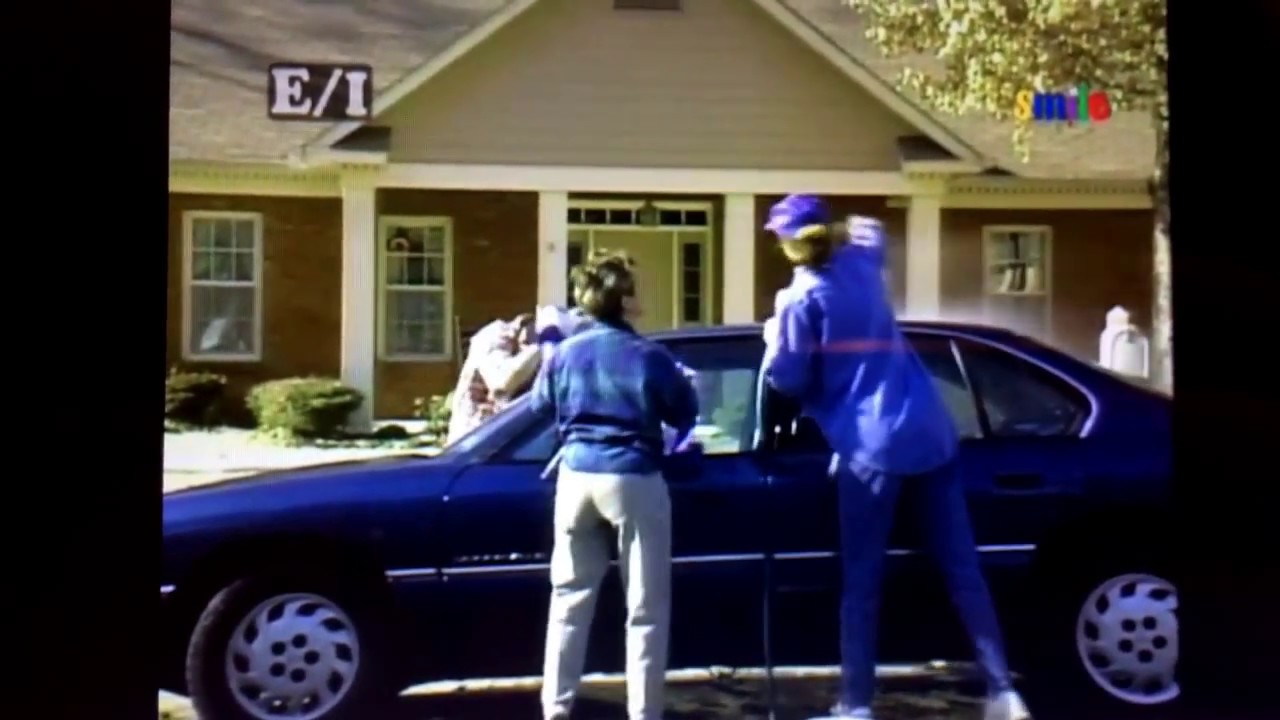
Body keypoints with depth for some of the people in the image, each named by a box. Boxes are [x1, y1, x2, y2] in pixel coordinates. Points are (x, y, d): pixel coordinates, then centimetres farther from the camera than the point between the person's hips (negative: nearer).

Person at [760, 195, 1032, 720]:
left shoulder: (801, 299, -4)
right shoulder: (861, 263, 15)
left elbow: (786, 380, -3)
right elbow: (870, 232, 39)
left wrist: (775, 339, 13)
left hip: (871, 445, -6)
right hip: (930, 431, 6)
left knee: (861, 581, 2)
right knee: (961, 567, 6)